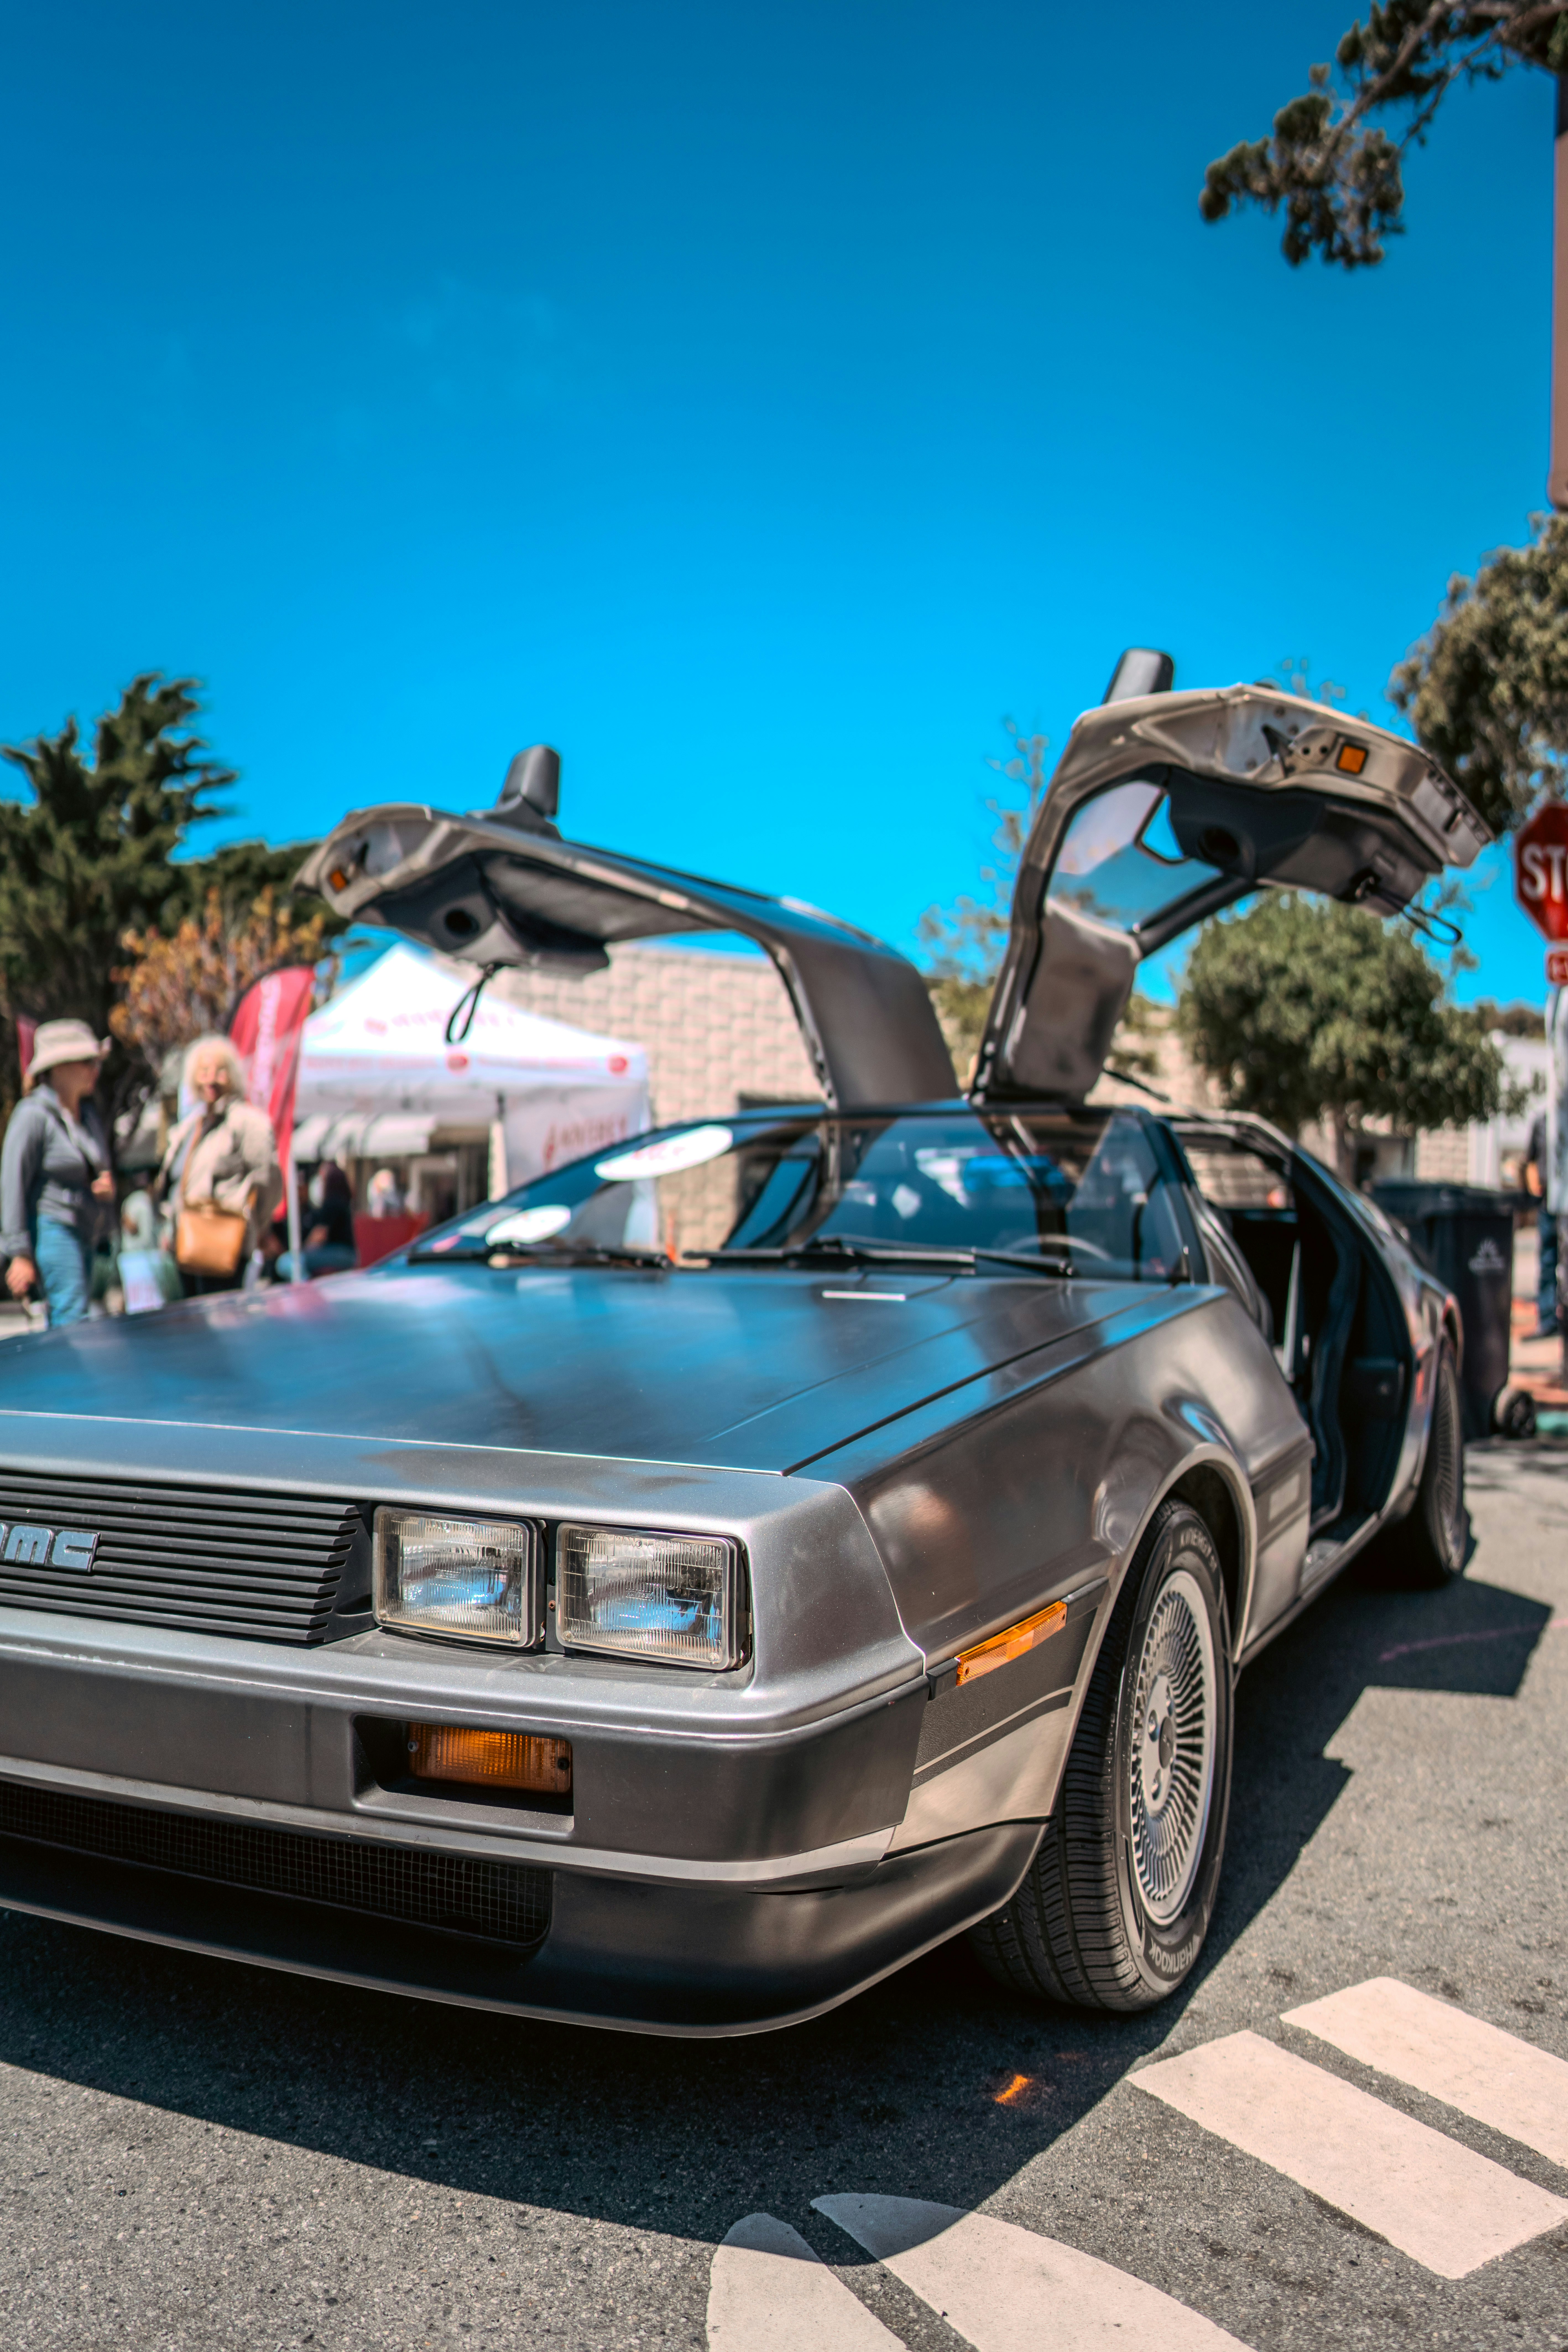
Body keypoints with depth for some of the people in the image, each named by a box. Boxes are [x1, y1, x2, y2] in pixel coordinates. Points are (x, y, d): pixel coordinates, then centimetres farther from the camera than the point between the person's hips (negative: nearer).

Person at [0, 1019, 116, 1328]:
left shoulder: (89, 1112, 12)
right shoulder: (34, 1115, -10)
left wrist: (107, 1186, 0)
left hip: (84, 1232, 8)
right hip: (51, 1230, -8)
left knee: (63, 1325, 9)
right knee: (74, 1322, -16)